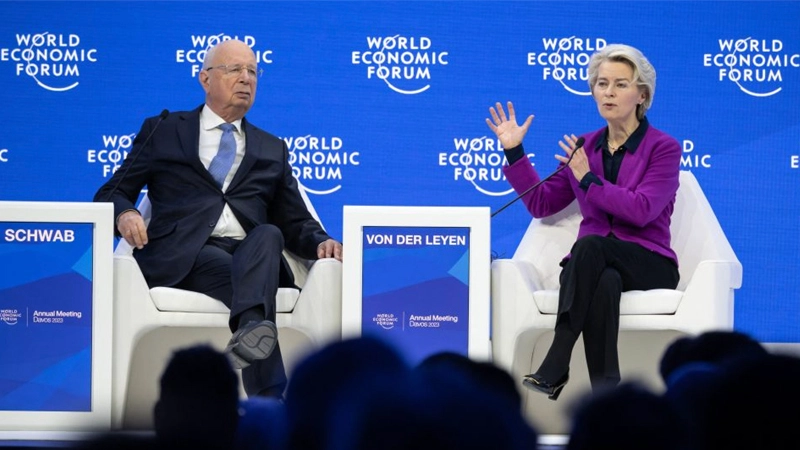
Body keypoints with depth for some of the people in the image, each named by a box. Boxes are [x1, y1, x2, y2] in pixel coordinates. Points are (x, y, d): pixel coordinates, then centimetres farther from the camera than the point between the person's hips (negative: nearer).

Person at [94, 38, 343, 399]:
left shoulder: (272, 150, 28)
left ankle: (251, 328, -61)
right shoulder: (163, 132, 20)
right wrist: (124, 214, -9)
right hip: (184, 257, -2)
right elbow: (109, 195, 17)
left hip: (251, 253, 2)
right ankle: (272, 400, -52)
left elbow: (295, 223, 23)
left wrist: (321, 243, -1)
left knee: (268, 234, -35)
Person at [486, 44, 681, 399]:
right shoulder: (585, 147, 13)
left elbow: (642, 211, -15)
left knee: (590, 245, -38)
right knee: (604, 283, -38)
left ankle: (555, 367, -41)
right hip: (594, 265, 3)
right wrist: (514, 151, 11)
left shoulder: (663, 148, -1)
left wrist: (588, 179, -15)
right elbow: (542, 204, 18)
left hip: (648, 266, -3)